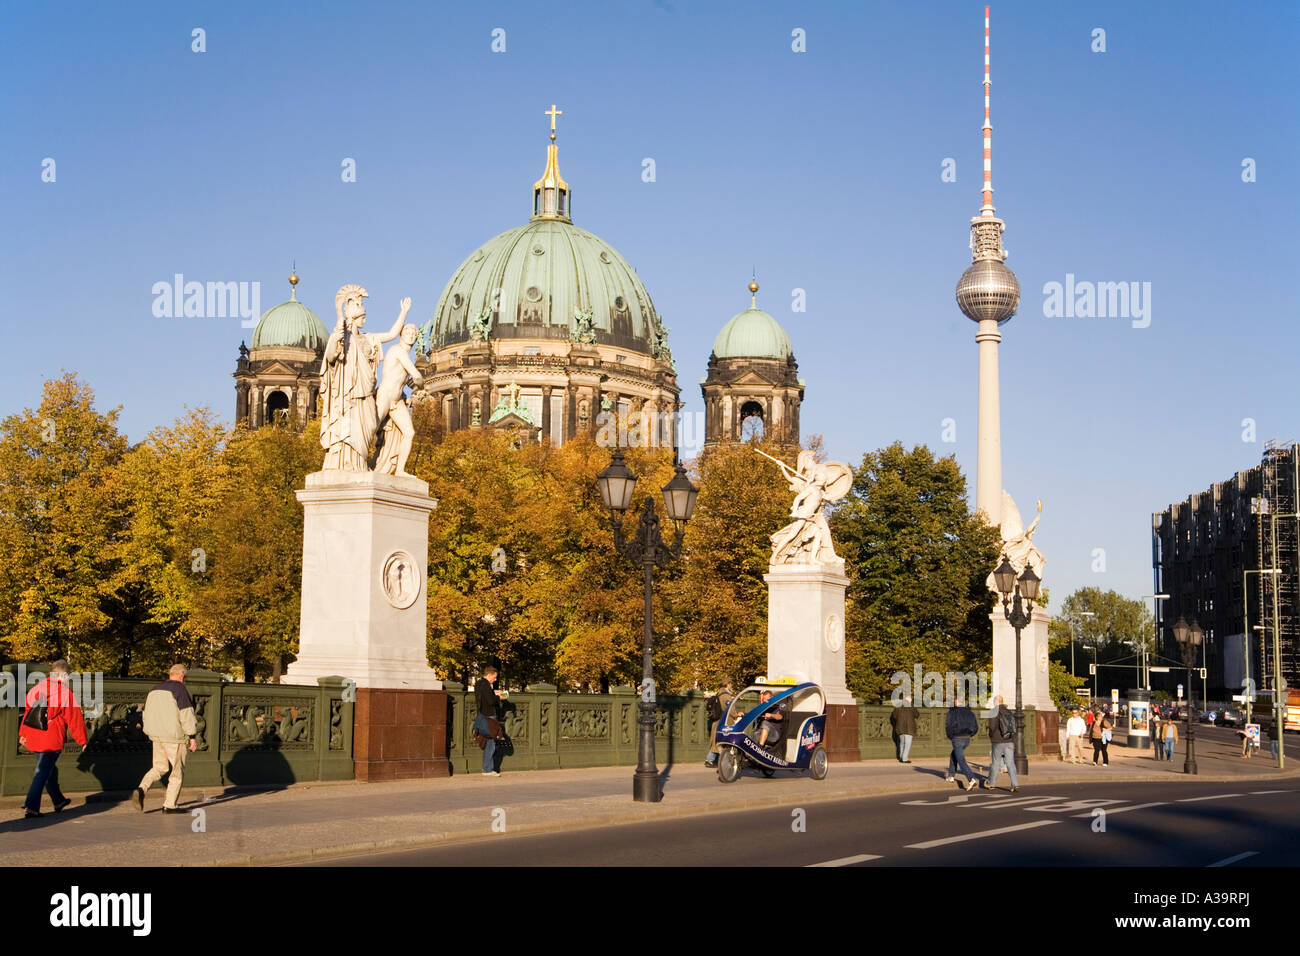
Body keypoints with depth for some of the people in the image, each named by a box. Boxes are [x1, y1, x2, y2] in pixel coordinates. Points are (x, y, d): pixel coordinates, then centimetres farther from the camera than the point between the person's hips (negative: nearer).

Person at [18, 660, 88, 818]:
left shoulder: (35, 689, 11)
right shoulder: (65, 692, -10)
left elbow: (27, 712, 19)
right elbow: (74, 718, -7)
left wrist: (23, 734, 28)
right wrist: (82, 739, 1)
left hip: (33, 739, 7)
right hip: (51, 740, -7)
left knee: (50, 769, 22)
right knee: (43, 773, -4)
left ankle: (58, 801, 37)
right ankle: (31, 806, -12)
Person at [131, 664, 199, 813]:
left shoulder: (155, 689, 12)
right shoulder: (180, 689, -11)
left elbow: (147, 714, 17)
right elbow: (186, 715, -16)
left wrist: (151, 734, 25)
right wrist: (193, 737, -12)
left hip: (157, 737, 7)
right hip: (174, 738, -7)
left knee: (159, 768, 16)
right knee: (177, 771, 5)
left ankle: (141, 790, -9)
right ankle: (170, 805, 7)